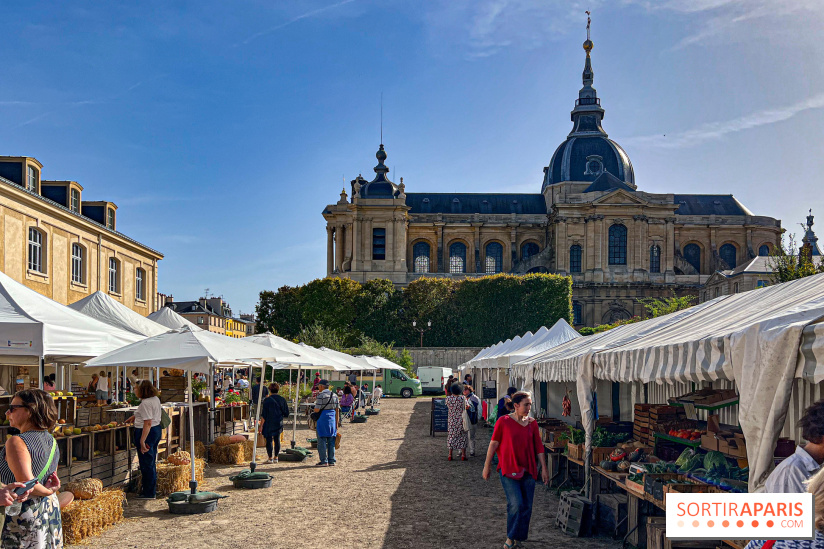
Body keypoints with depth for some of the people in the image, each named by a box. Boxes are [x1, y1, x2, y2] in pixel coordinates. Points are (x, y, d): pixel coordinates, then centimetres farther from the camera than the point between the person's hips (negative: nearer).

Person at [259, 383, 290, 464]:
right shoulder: (282, 400, 1)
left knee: (269, 440, 2)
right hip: (279, 424, 4)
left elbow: (264, 415, -12)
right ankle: (276, 457, 16)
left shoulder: (267, 400, -12)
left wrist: (261, 426, -7)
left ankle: (270, 458, 3)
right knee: (277, 440, 12)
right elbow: (286, 414, 5)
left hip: (269, 424, -4)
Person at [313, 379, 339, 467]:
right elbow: (337, 410, 10)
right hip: (332, 419, 6)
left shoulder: (321, 395, -11)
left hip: (323, 419, -6)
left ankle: (324, 461, 1)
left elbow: (317, 410, -16)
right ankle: (332, 460, 12)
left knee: (322, 441, 1)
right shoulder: (335, 395, 9)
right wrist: (337, 423, 15)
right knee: (331, 441, 10)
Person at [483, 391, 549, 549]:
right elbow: (493, 444, -1)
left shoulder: (532, 423, 6)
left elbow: (539, 447, 11)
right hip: (509, 469, -4)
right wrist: (487, 466, 2)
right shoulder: (504, 422, -6)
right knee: (516, 504, -15)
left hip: (527, 471, 4)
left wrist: (544, 468, 9)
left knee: (527, 507, 3)